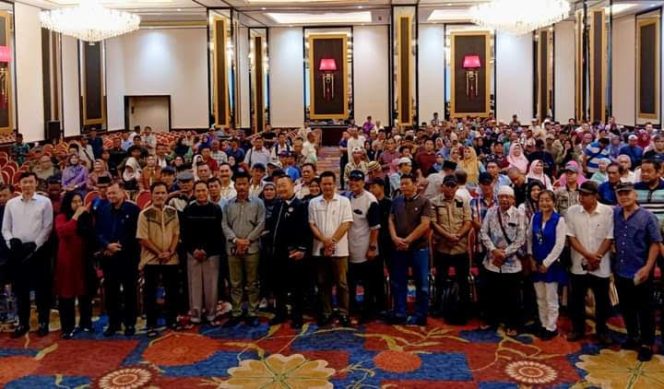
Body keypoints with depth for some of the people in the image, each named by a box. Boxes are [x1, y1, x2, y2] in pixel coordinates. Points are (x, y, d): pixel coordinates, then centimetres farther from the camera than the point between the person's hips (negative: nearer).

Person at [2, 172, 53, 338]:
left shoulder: (45, 202, -1)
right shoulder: (11, 203, 8)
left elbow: (47, 227, -4)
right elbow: (5, 228, 10)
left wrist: (34, 245, -12)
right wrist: (11, 241, -9)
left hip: (38, 250, -3)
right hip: (17, 251, 3)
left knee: (41, 288, 3)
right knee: (20, 288, 9)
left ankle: (43, 322, 13)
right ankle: (23, 323, 19)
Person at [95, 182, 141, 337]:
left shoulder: (133, 209, -4)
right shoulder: (102, 210, 10)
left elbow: (135, 233, -7)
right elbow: (97, 232, 6)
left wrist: (119, 247, -13)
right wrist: (107, 245, -12)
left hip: (128, 257, -3)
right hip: (108, 256, 4)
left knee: (129, 291, 4)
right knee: (110, 292, 6)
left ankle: (130, 323, 12)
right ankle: (113, 323, 17)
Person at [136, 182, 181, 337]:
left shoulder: (173, 212, 4)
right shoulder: (144, 214, -8)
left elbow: (176, 234, 5)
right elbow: (143, 239, -10)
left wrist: (170, 252, -9)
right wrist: (159, 253, -13)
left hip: (171, 259, 4)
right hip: (151, 259, -3)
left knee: (172, 291, 11)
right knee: (150, 293, 2)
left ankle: (171, 320, 25)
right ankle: (151, 325, 9)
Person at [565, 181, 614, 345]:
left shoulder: (608, 211, -8)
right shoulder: (572, 211, -4)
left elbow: (609, 238, -7)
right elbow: (571, 237, -5)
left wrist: (596, 257, -14)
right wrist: (588, 255, -15)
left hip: (601, 266, -1)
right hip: (579, 265, 1)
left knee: (602, 301, 10)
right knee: (576, 300, 11)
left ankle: (602, 331, 26)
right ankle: (578, 329, 26)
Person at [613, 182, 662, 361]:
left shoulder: (647, 216, -8)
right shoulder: (615, 214, 3)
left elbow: (655, 243, -8)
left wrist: (648, 267, -15)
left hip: (640, 273, -4)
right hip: (621, 271, 5)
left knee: (645, 310, 5)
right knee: (626, 308, 16)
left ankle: (647, 344, 15)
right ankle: (633, 337, 33)